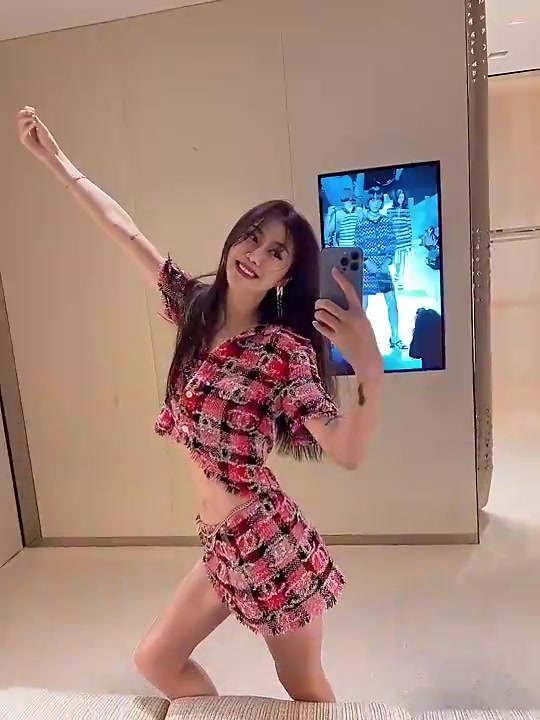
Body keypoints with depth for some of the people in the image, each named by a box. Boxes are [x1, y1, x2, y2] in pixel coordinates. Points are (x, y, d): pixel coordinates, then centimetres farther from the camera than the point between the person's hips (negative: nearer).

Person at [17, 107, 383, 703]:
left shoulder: (286, 350, -18)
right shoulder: (197, 309, -1)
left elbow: (347, 452, -25)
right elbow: (123, 229, 6)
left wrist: (370, 372, -41)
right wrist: (53, 157, 13)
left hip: (270, 543, -6)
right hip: (223, 546, 7)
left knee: (305, 690, 15)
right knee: (155, 660, 22)